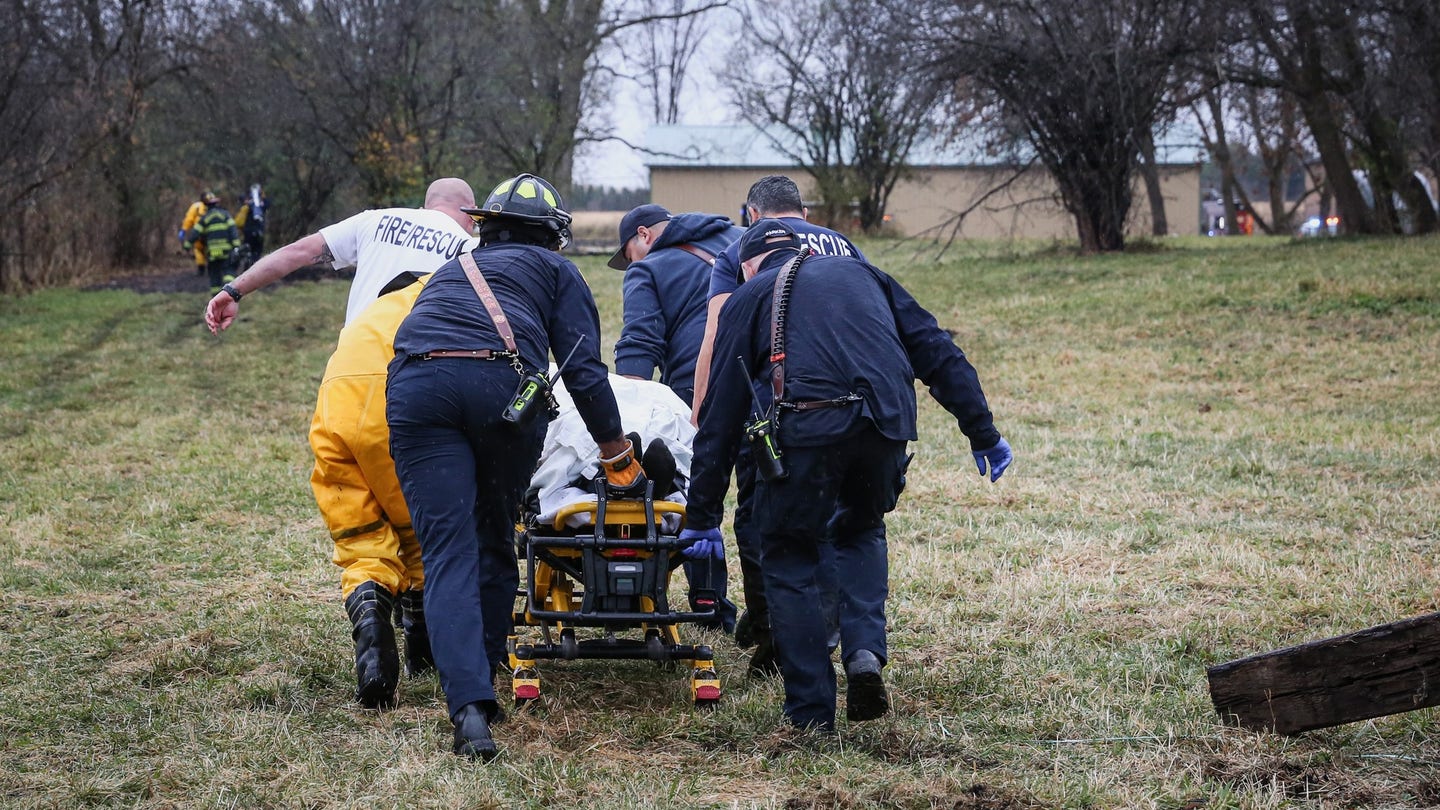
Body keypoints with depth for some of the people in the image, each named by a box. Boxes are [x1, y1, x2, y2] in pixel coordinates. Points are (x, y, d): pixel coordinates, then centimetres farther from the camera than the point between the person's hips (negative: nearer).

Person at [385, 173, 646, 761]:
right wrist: (619, 459, 23)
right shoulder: (553, 270, 28)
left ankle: (468, 704, -18)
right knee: (494, 542, 16)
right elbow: (584, 370, 16)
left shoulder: (452, 270, 41)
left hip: (414, 385, 2)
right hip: (502, 384, -2)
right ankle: (481, 683, 18)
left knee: (447, 551, -4)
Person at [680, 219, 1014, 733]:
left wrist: (702, 516, 18)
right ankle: (865, 650, 7)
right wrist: (983, 434, 25)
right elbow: (939, 354, 23)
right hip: (886, 425, 3)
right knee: (862, 532, 29)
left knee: (789, 558, 14)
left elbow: (721, 415, 16)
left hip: (807, 427, -3)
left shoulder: (750, 297, 20)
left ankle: (810, 711, 12)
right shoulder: (860, 274, 30)